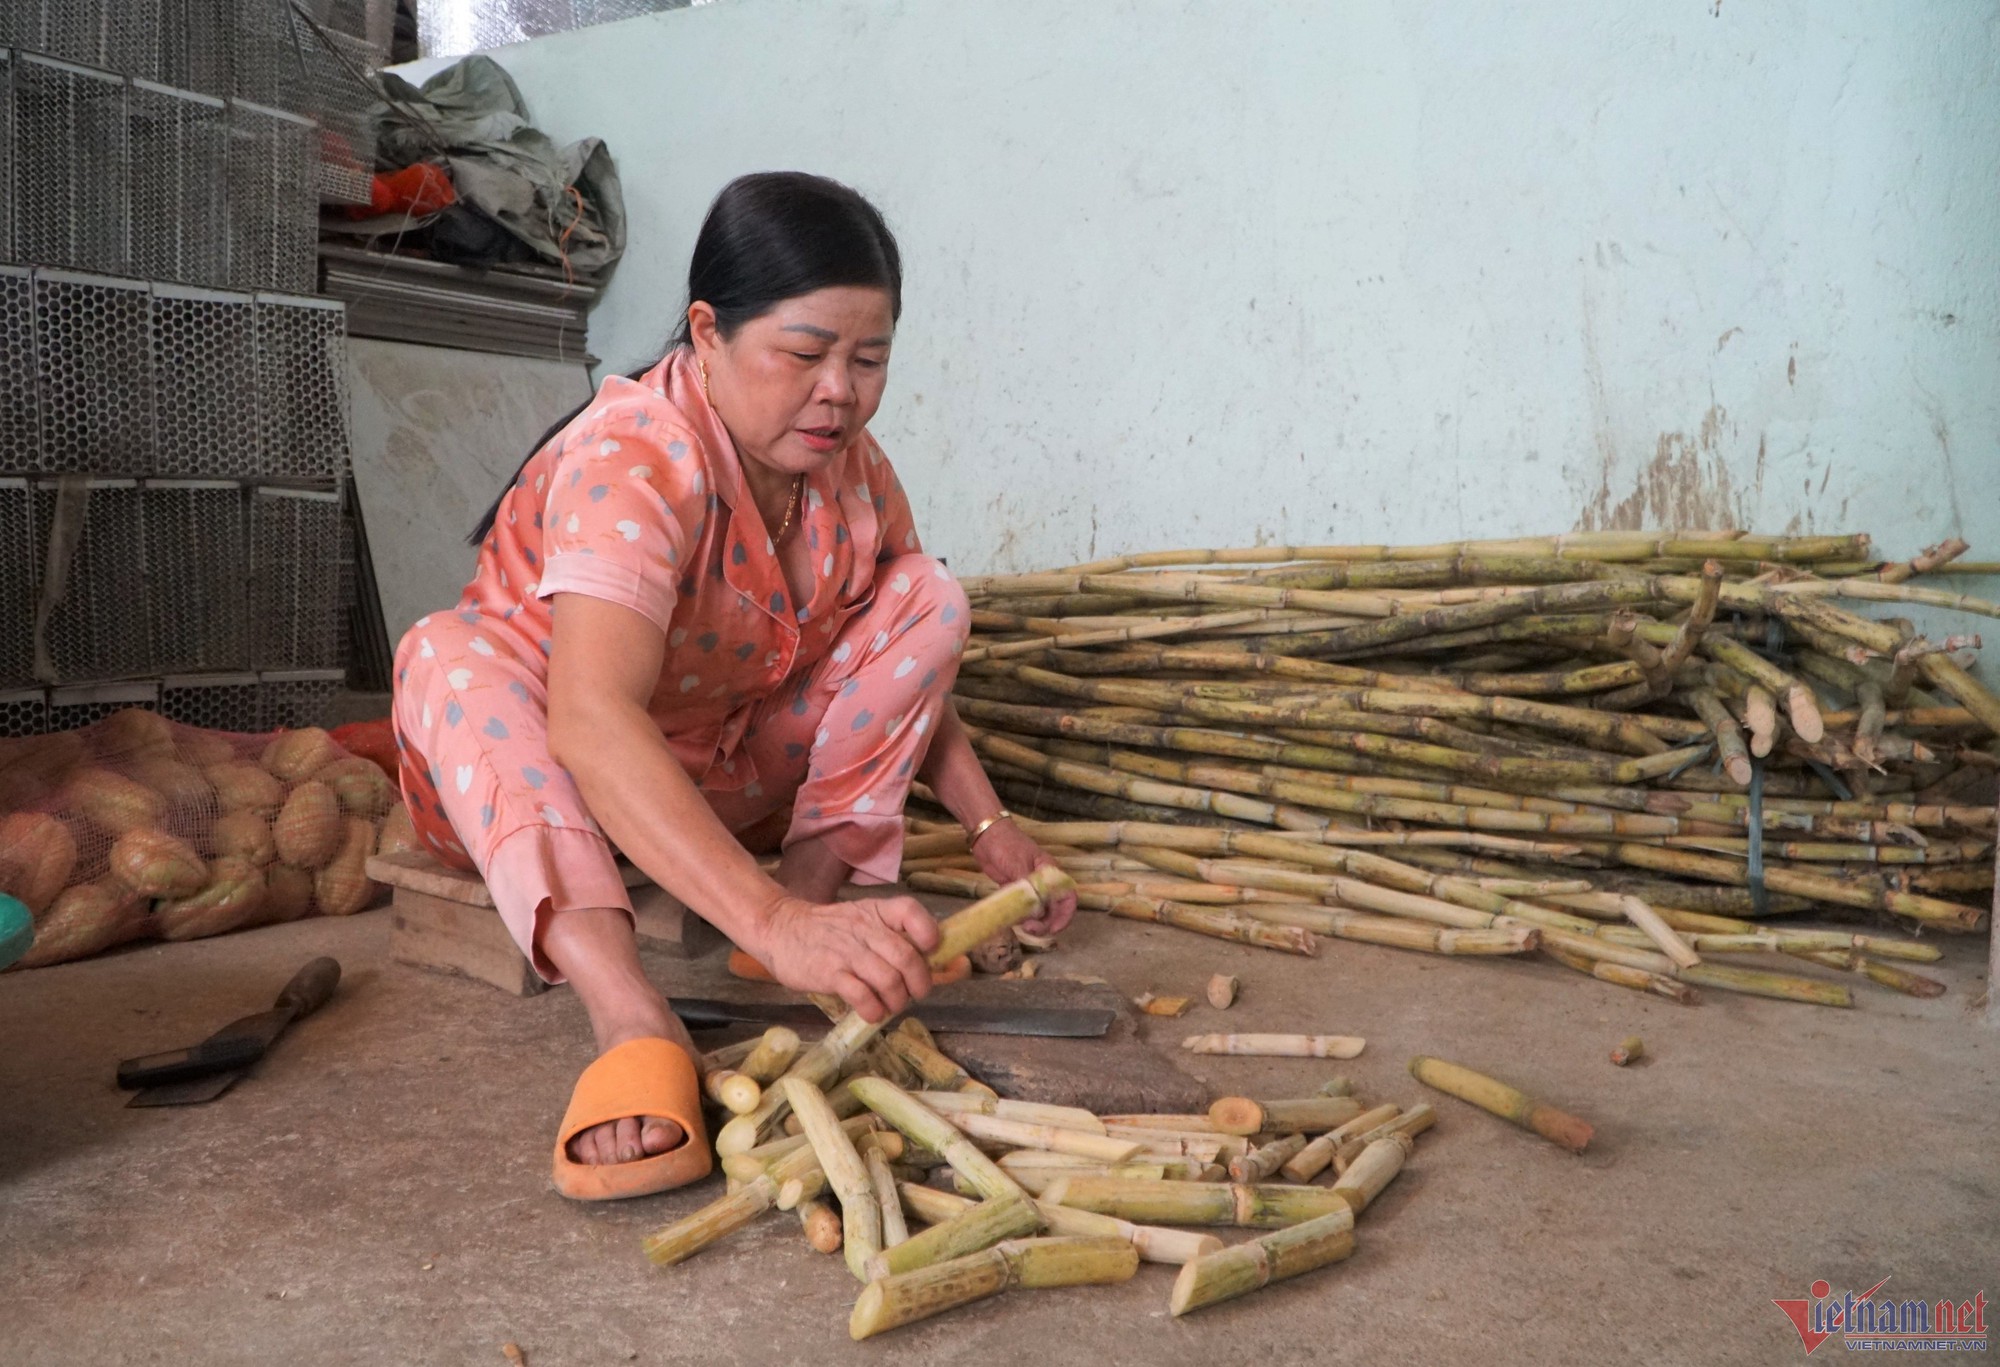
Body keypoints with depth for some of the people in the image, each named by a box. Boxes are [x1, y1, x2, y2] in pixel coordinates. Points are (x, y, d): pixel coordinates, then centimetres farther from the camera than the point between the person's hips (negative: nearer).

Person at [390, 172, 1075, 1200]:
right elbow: (589, 724, -48)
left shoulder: (851, 466, -10)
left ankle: (818, 884, -19)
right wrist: (771, 924, -59)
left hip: (720, 778, 5)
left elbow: (907, 664, 3)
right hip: (544, 780, -5)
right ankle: (630, 1019, -50)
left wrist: (988, 825, -11)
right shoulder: (631, 462, -32)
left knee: (927, 593, -9)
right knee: (451, 657, -37)